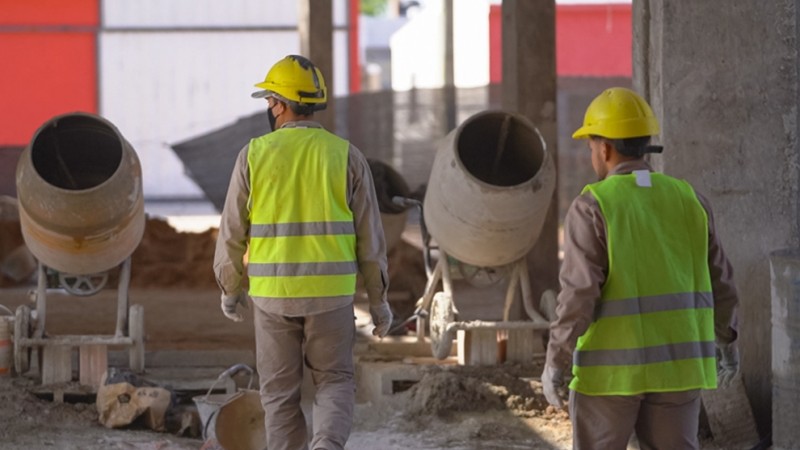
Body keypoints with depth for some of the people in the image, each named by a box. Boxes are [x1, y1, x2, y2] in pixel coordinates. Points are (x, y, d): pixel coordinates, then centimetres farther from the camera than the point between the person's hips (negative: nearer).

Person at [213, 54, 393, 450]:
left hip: (273, 293, 0)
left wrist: (229, 290, 15)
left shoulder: (254, 155, -4)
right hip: (329, 292, 0)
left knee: (280, 392, 12)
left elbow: (233, 233, 0)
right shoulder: (346, 156, -3)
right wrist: (378, 299, 8)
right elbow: (368, 234, -2)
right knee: (334, 383, 13)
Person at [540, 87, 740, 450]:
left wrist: (554, 362, -12)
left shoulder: (592, 208, -12)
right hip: (673, 362, 4)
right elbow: (717, 283, 8)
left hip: (612, 365, -4)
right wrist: (726, 338, 22)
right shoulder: (687, 200, 3)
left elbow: (579, 292, -18)